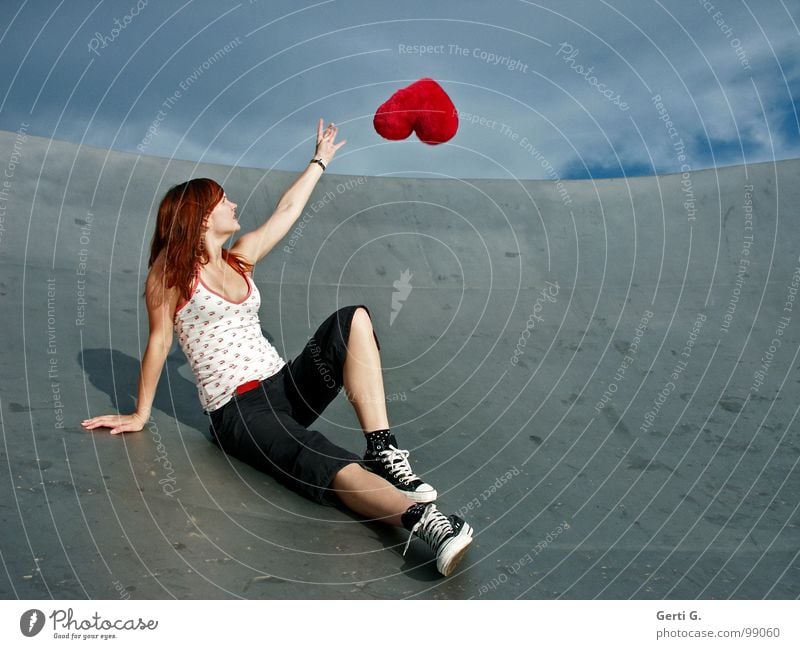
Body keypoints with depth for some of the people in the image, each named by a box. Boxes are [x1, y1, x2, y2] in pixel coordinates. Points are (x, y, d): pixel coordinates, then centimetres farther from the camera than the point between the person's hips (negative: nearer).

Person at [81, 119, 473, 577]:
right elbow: (159, 342, 1)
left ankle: (383, 452, -27)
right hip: (236, 412, -7)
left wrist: (320, 161, 34)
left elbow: (288, 210, 26)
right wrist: (141, 415, 5)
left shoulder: (241, 259, 17)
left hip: (286, 386, 7)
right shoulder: (172, 272, -1)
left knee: (353, 320, -18)